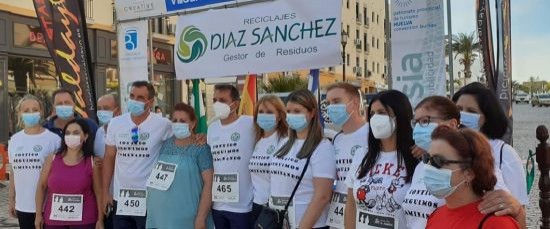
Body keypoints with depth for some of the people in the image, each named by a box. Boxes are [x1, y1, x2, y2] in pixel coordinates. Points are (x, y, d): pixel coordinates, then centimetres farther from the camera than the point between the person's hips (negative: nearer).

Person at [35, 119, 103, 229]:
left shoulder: (92, 162, -5)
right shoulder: (52, 159, 0)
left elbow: (99, 192, -2)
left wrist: (100, 219, -3)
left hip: (84, 220, -2)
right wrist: (38, 214, 5)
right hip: (54, 219, 2)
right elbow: (41, 186, 7)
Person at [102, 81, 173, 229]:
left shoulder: (163, 125, -10)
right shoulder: (115, 123, 1)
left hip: (150, 198, -3)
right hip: (121, 197, 3)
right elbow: (109, 158, 7)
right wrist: (105, 192, 7)